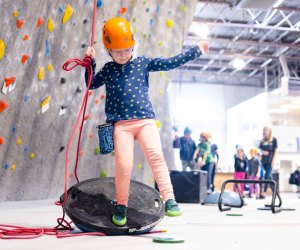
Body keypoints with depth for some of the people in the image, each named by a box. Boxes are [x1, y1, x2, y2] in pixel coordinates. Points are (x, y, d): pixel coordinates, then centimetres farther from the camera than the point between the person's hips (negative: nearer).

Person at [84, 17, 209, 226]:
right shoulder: (108, 69, 15)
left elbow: (170, 63, 10)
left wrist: (196, 51, 10)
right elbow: (91, 84, 28)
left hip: (145, 120, 0)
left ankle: (169, 199, -15)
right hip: (121, 124, 0)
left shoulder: (143, 63, 12)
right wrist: (90, 63, 14)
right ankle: (121, 206, 6)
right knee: (124, 164, -12)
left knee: (156, 156, -19)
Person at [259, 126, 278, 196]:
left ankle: (264, 192, -17)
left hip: (270, 161, -5)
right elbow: (259, 149, 15)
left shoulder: (274, 139, 2)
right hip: (264, 161, 5)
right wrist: (262, 152, -8)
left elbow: (276, 150, -1)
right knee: (269, 176, 9)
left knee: (267, 176, -13)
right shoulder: (262, 141, 14)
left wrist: (273, 159, -9)